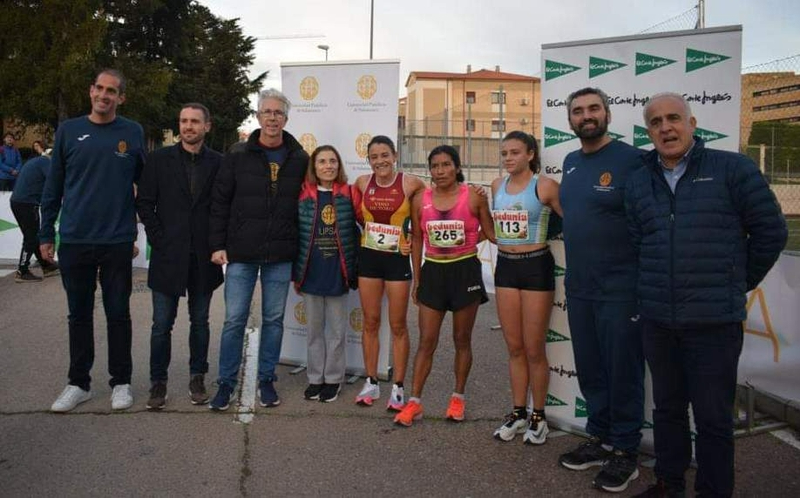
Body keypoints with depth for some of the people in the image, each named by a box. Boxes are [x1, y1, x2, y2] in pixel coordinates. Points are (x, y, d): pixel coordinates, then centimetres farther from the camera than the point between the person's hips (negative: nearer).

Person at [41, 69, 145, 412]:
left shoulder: (133, 133, 1)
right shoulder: (68, 131, 3)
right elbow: (53, 186, 6)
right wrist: (46, 234, 4)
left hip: (118, 242, -1)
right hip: (74, 241, 2)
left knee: (118, 314, 8)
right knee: (79, 314, 12)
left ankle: (121, 382, 21)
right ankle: (79, 383, 25)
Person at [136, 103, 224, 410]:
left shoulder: (218, 162, 2)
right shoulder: (159, 159, 2)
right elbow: (144, 203, 2)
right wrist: (159, 240, -4)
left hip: (203, 257, 1)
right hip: (168, 255, 0)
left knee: (200, 321, 11)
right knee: (162, 324, 5)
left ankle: (197, 378, 24)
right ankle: (158, 382, 18)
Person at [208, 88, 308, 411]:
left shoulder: (299, 159, 3)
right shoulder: (238, 155, 0)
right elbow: (220, 202, 1)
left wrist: (301, 251, 6)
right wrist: (218, 245, -4)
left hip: (280, 256, 1)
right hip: (241, 253, -1)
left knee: (274, 320, 10)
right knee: (234, 320, 4)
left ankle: (267, 380, 25)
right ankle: (226, 383, 18)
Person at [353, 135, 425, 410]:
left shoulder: (410, 183, -9)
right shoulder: (362, 182, 1)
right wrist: (366, 228, 7)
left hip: (398, 259, -3)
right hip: (368, 258, 3)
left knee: (398, 325, 4)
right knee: (370, 322, 9)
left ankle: (398, 388, 15)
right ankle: (371, 383, 22)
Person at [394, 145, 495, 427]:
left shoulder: (474, 197, -7)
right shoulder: (420, 201, 1)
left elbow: (490, 233, 1)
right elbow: (416, 239, 8)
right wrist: (416, 279, 9)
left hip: (465, 271, -2)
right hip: (433, 272, 2)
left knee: (462, 339, 11)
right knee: (426, 341, 3)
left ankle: (458, 398, 26)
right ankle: (414, 402, 11)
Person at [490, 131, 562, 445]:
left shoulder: (545, 186, -10)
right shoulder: (497, 186, 8)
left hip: (536, 266, -5)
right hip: (505, 266, 5)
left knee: (534, 349, 2)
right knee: (514, 347, 12)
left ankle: (538, 417, 20)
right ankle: (518, 413, 24)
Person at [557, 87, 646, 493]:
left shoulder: (632, 160, -10)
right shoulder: (570, 162, 11)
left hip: (620, 290, -6)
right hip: (578, 288, 7)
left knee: (622, 372, 5)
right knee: (589, 370, 15)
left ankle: (625, 451, 21)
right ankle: (599, 439, 31)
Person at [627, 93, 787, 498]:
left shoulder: (733, 169, -4)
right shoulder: (638, 184, 8)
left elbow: (771, 232, -1)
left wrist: (738, 284, 6)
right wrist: (654, 290, 8)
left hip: (715, 320, -4)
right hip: (656, 319, 4)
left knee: (713, 415, 5)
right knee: (667, 407, 17)